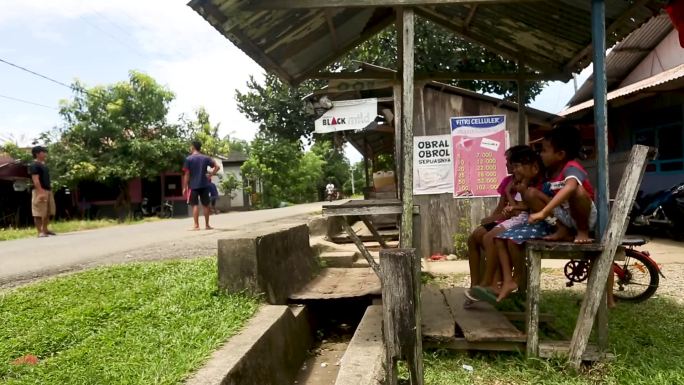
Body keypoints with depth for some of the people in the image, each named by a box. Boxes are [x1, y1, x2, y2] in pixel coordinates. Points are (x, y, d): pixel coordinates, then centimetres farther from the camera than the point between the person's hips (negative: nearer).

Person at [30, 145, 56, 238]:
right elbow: (35, 180, -18)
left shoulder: (44, 165, 18)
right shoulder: (34, 165, -10)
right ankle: (40, 232, -2)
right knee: (39, 213, -5)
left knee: (48, 212, 15)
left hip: (48, 190, 10)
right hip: (40, 191, -10)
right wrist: (41, 192, -25)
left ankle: (45, 229, 26)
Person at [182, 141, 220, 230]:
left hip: (193, 186, -3)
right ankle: (207, 225, 14)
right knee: (206, 205, 10)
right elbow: (217, 167, -1)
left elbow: (186, 174, -6)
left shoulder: (188, 159, -4)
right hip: (204, 185, 3)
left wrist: (185, 187, -1)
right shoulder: (206, 158, 6)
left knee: (195, 205, 0)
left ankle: (196, 225, -3)